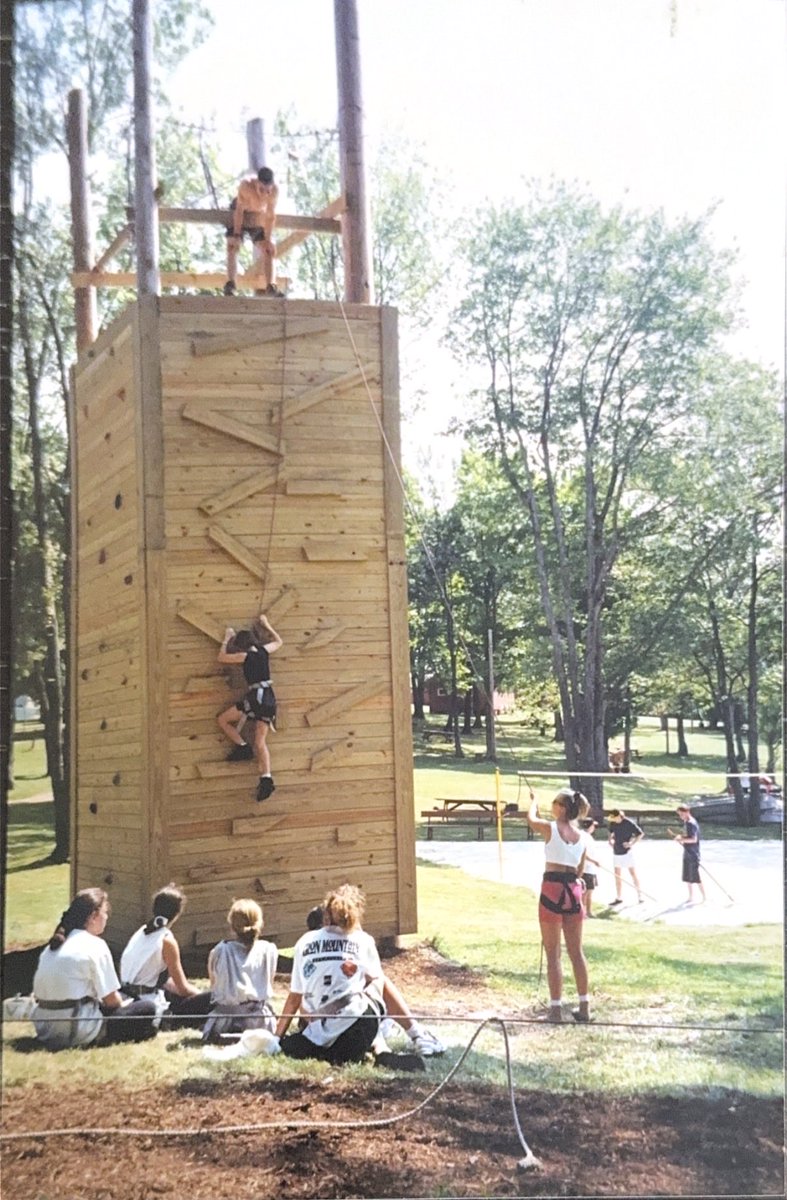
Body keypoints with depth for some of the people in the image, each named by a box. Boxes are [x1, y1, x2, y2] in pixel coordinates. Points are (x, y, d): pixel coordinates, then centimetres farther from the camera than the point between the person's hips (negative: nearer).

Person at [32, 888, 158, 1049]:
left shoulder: (55, 944, 12)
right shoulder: (95, 945, -10)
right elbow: (111, 1000, -10)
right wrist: (124, 1003, 14)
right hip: (76, 1032, -8)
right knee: (147, 1007, 0)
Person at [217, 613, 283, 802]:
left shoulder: (244, 656, -4)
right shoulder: (264, 650, 10)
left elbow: (221, 657, 11)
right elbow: (278, 642, 32)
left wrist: (226, 639, 22)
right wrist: (266, 625, 38)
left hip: (256, 696, -6)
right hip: (270, 698, 6)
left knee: (223, 720, 11)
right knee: (260, 741, 5)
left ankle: (243, 747, 0)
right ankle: (266, 778, -11)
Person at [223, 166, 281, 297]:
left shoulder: (274, 191, -31)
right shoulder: (245, 185, -38)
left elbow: (270, 216, -19)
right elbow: (239, 211, -29)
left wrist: (268, 240, -17)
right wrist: (237, 234, -30)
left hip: (259, 216, 2)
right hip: (239, 216, -2)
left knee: (267, 249, -3)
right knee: (232, 246, -16)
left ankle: (269, 286, -1)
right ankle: (231, 284, -20)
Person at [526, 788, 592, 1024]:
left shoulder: (550, 828, -8)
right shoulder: (582, 836, 5)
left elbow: (531, 819, 15)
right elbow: (580, 870, 12)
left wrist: (533, 801, 33)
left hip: (552, 889, -5)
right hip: (573, 890, 5)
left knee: (553, 954, 2)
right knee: (576, 951, 13)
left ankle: (556, 1008, 2)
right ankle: (584, 1006, 18)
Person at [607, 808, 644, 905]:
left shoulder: (629, 823, -17)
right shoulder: (612, 823, -2)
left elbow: (640, 834, -11)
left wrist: (632, 843, -18)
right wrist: (610, 840, 3)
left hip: (627, 851, -5)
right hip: (616, 852, 5)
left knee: (633, 873, 1)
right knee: (617, 875, 9)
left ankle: (639, 896, 11)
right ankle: (619, 898, 18)